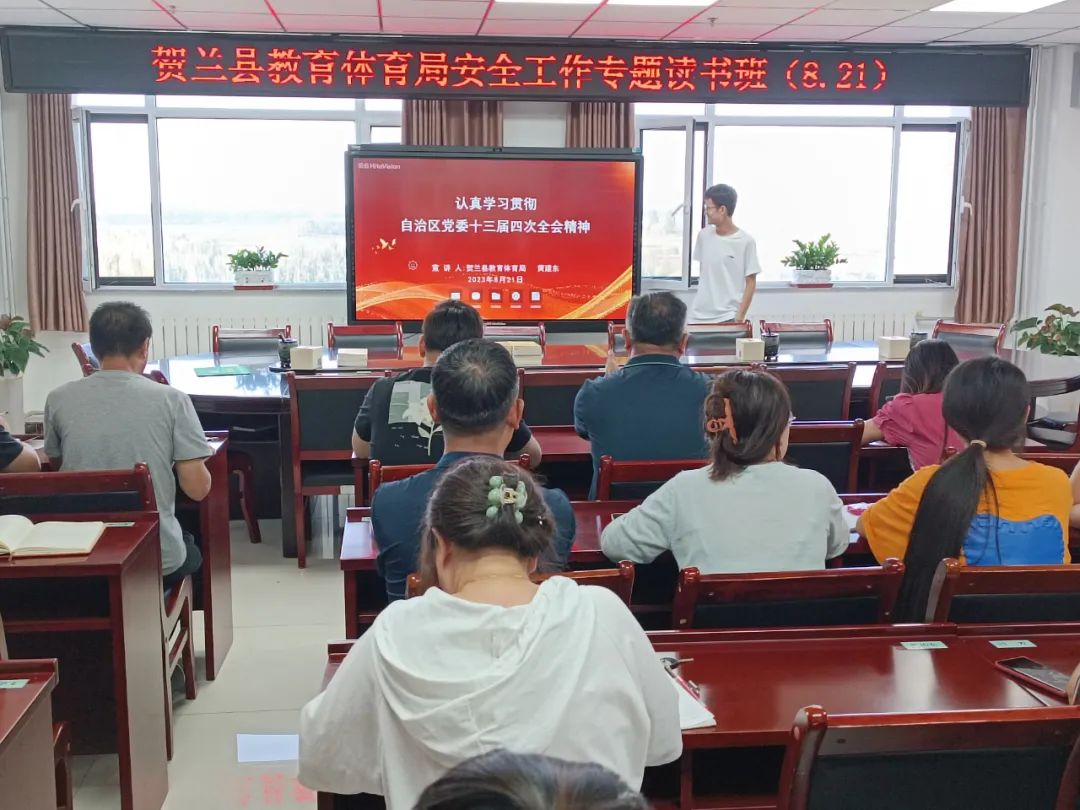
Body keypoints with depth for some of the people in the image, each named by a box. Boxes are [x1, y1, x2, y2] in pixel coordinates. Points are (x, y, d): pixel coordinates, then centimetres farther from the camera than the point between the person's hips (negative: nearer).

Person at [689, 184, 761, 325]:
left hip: (727, 318, -4)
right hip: (699, 316, 4)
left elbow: (751, 283, -4)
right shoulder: (703, 235, 6)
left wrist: (739, 318, -9)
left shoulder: (746, 241, -7)